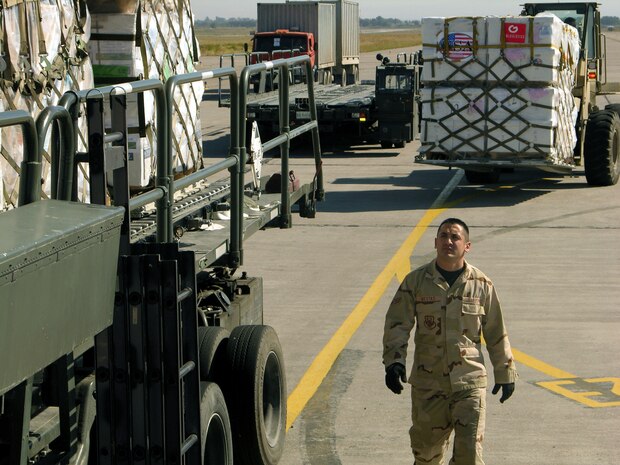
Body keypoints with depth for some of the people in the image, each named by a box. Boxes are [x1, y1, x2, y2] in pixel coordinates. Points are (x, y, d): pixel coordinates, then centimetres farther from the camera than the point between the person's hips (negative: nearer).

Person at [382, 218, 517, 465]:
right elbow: (396, 324, -1)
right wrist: (394, 361, -16)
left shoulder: (481, 284, 2)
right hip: (427, 383, 1)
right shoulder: (415, 281, 1)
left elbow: (496, 333, 10)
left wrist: (505, 373, 14)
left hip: (470, 382, -1)